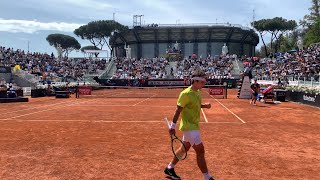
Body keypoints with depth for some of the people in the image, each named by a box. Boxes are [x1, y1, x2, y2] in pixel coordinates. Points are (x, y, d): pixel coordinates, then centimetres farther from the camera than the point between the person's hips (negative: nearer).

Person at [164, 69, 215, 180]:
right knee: (200, 150, -7)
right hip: (189, 127, -10)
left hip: (194, 126, 10)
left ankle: (169, 168, 35)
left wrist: (205, 105, 3)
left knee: (185, 148, 19)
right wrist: (173, 126, -18)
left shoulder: (198, 92, 7)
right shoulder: (186, 94, -19)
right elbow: (178, 110, -18)